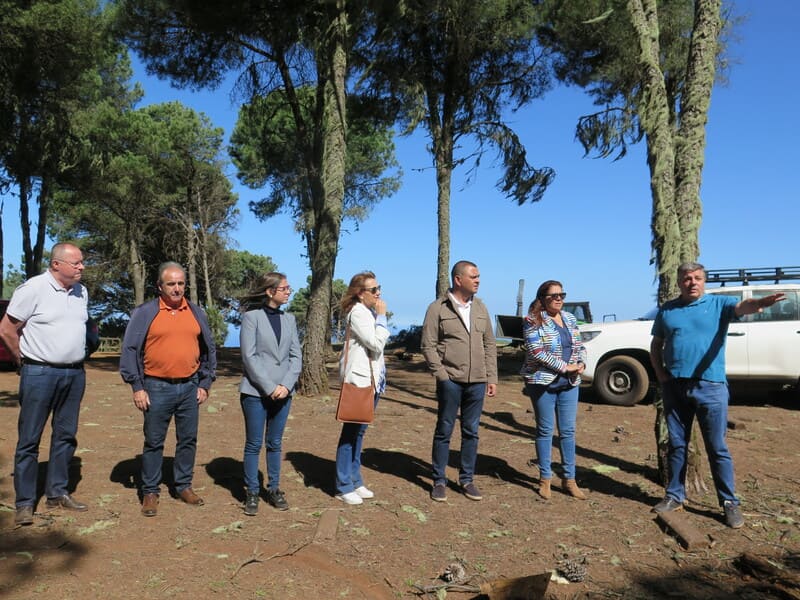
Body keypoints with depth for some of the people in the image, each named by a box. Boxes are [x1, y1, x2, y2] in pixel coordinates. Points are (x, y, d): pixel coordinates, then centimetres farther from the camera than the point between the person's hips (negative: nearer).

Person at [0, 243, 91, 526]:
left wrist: (76, 359, 16)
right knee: (29, 439, 2)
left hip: (75, 374, 6)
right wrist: (25, 361, 2)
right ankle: (24, 503, 12)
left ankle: (57, 493, 25)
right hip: (40, 374, -6)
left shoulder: (81, 291, 7)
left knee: (65, 436, 13)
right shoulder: (33, 288, -11)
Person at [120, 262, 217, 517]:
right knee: (153, 442, 6)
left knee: (188, 440, 10)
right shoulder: (144, 313, -2)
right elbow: (129, 350, -2)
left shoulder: (196, 313, 8)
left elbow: (209, 350, 14)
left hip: (190, 388, 3)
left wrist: (205, 384, 9)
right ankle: (150, 491, 19)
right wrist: (137, 387, -6)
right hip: (157, 388, -3)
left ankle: (184, 486, 25)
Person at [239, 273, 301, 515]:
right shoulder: (251, 317, -4)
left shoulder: (289, 319, 9)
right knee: (254, 444, 4)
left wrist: (286, 385, -8)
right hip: (256, 392, -4)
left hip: (283, 392, 4)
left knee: (275, 443, 12)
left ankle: (274, 489, 23)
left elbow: (296, 356, 6)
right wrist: (269, 387, -14)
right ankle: (251, 492, 16)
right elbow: (249, 356, -9)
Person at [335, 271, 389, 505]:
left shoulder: (369, 312, 14)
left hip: (371, 380, 9)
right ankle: (344, 487, 7)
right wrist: (382, 317, -14)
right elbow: (376, 344, -21)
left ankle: (355, 481, 24)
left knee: (359, 432, 15)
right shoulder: (358, 313, -15)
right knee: (351, 433, -2)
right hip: (359, 380, -9)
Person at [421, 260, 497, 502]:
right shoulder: (438, 308, -5)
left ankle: (467, 479, 24)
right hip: (450, 380, -4)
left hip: (477, 381, 5)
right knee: (444, 431, 6)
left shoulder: (480, 307, 10)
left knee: (471, 432, 11)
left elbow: (489, 344, 13)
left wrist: (492, 377, 8)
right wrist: (442, 375, -11)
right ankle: (439, 481, 18)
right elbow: (428, 346, -6)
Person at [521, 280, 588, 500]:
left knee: (568, 431, 9)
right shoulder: (533, 321, -9)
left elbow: (580, 346, 16)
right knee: (545, 430, 4)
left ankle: (569, 479, 19)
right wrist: (565, 367, -17)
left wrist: (581, 363, -5)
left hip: (569, 383, 5)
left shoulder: (570, 319, 11)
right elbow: (537, 352, -18)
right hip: (543, 382, -5)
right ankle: (545, 479, 16)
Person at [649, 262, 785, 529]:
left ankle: (730, 502, 14)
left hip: (710, 388, -3)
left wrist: (760, 303, -45)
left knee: (718, 448, 2)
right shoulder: (667, 310, 9)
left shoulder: (718, 304, 0)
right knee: (676, 445, 12)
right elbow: (656, 345, 16)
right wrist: (659, 372, 1)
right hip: (674, 387, 3)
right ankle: (675, 496, 24)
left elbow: (742, 306, -22)